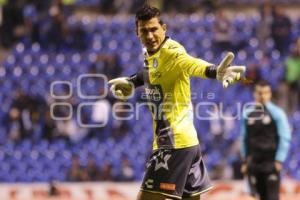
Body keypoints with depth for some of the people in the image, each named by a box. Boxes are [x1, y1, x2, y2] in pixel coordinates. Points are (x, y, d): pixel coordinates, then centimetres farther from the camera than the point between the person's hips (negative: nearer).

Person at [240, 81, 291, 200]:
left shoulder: (277, 113, -3)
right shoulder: (248, 115, 10)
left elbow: (285, 138, -6)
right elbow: (244, 139, 16)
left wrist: (279, 160, -13)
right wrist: (244, 161, 12)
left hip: (270, 163, -4)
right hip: (253, 163, 4)